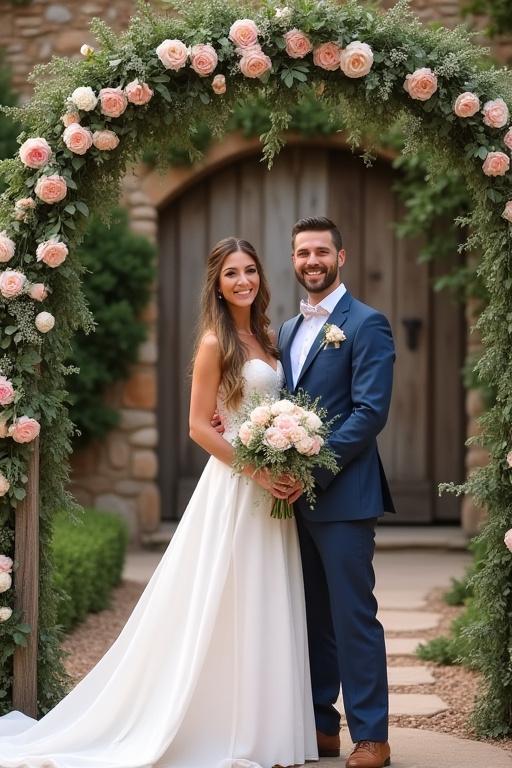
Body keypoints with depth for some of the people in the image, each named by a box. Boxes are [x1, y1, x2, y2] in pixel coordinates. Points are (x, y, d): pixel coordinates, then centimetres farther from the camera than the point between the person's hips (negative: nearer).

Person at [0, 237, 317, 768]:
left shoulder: (265, 339, 13)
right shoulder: (215, 342, -9)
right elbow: (200, 427, -13)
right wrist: (260, 472, -16)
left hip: (270, 489, 7)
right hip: (234, 488, -7)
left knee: (265, 610, 10)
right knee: (228, 609, -2)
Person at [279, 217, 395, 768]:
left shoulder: (366, 324, -6)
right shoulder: (287, 331, 17)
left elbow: (370, 411, -14)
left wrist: (313, 468, -19)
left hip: (343, 495, -7)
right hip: (295, 495, 7)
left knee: (353, 616, -4)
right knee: (312, 616, 12)